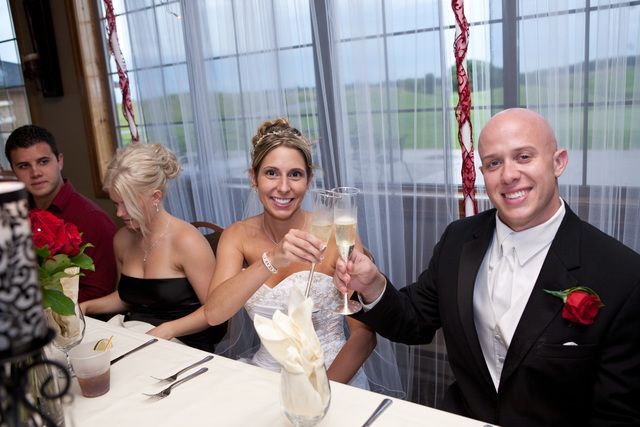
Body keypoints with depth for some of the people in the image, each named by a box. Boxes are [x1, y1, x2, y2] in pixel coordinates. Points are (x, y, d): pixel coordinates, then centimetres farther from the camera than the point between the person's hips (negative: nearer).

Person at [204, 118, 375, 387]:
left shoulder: (335, 234, -10)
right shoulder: (237, 236, -2)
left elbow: (364, 333, -9)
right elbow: (213, 313, -17)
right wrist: (272, 260, -30)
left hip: (334, 379, -2)